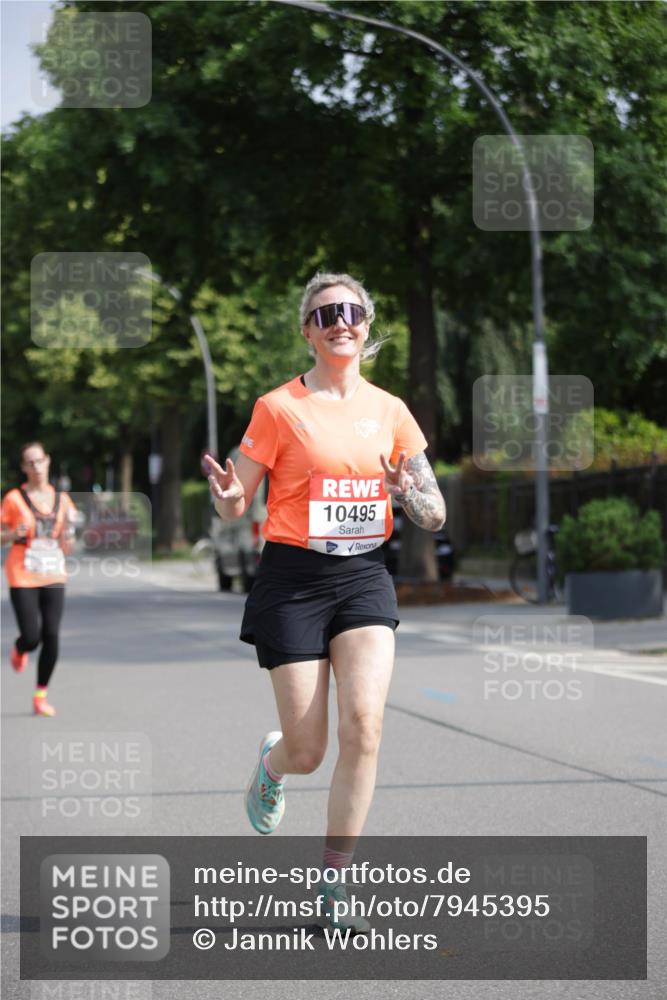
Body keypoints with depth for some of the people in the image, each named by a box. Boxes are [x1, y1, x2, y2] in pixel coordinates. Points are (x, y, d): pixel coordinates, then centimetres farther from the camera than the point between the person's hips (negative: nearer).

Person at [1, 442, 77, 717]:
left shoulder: (62, 500, 8)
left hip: (53, 577, 3)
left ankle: (41, 694, 10)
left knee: (51, 637, -5)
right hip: (22, 579, -3)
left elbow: (66, 548, 11)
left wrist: (69, 527, -7)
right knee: (31, 636, -10)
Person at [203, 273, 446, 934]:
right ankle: (272, 762, 39)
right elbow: (235, 508, 0)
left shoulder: (389, 410, 7)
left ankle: (332, 888, -7)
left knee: (364, 724, -17)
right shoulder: (279, 407, -3)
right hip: (294, 579, -2)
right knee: (308, 750, -2)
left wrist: (408, 493, -13)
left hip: (364, 575, 3)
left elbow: (434, 517, 9)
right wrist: (227, 496, -24)